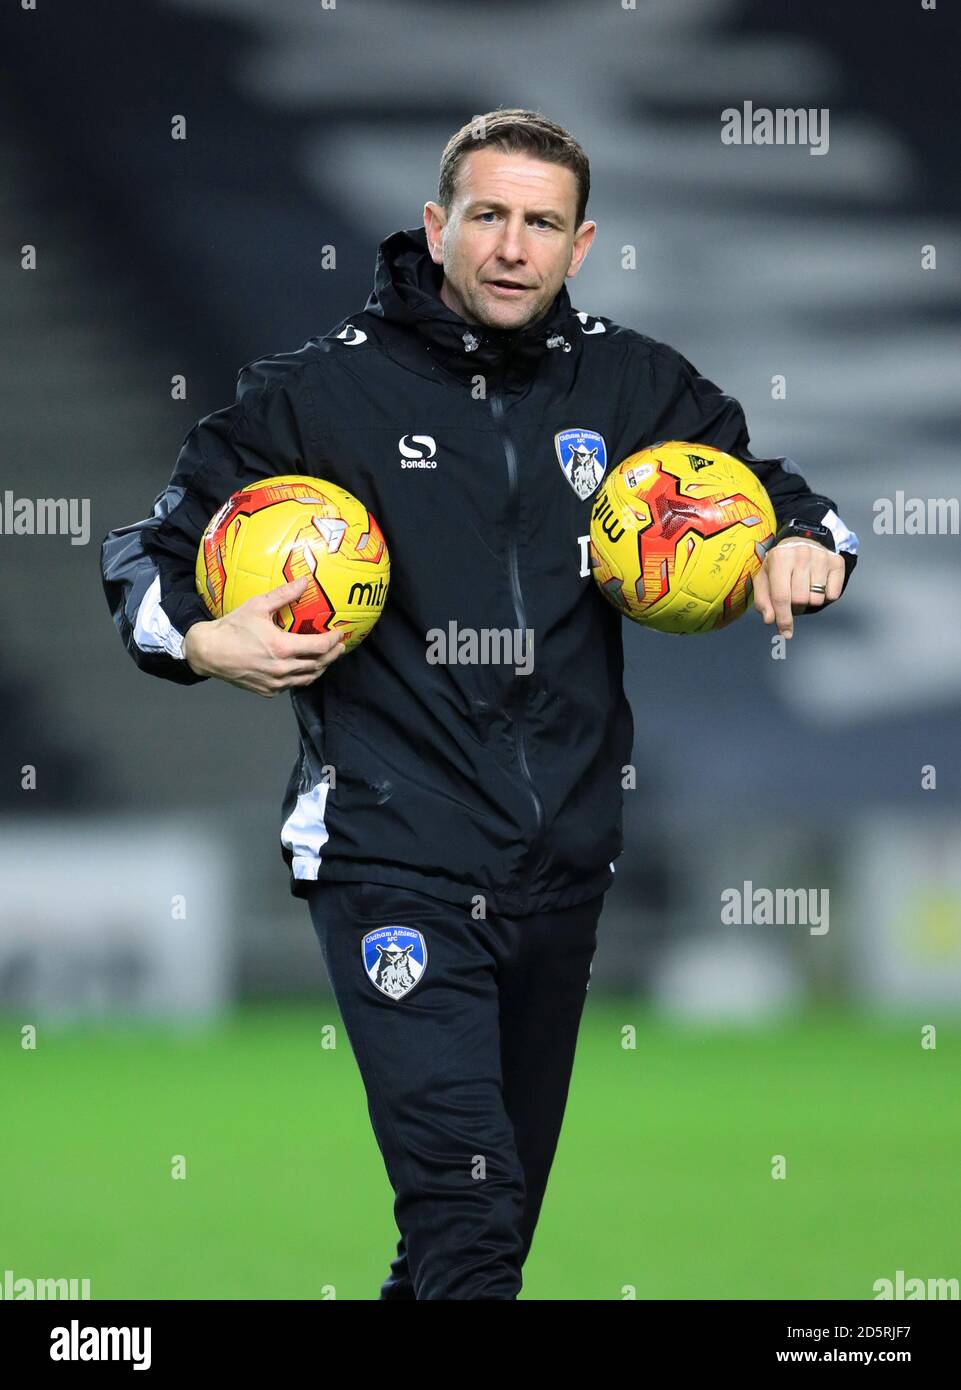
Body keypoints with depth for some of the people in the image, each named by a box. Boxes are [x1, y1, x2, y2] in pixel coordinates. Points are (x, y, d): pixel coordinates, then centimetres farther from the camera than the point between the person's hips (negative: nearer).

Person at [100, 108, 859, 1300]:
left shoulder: (632, 386, 7)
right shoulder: (328, 388, -2)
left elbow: (777, 491, 21)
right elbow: (150, 550, 6)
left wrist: (810, 552, -2)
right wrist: (198, 641, -14)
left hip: (562, 864, 5)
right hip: (393, 855, -5)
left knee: (512, 1192, 14)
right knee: (468, 1198, -20)